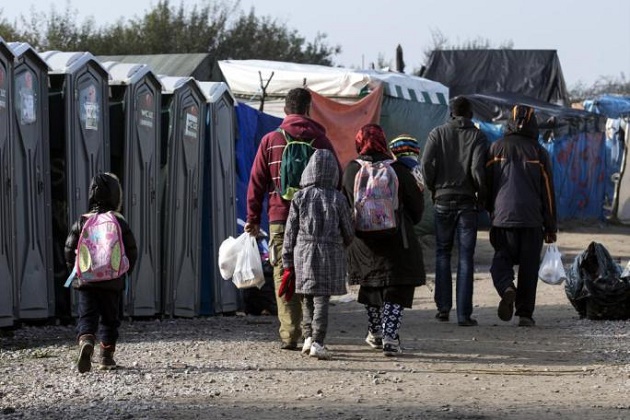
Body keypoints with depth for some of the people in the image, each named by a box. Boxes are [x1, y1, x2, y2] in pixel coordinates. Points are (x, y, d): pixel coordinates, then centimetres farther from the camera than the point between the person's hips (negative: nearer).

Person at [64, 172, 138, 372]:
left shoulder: (82, 222, 0)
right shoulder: (119, 223, -2)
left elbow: (69, 249, 3)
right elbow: (132, 251, 1)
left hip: (86, 280, 0)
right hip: (112, 281, 0)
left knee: (87, 317, -2)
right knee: (109, 319, 12)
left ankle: (86, 341, -30)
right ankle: (106, 356, 13)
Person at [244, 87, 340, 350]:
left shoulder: (270, 141, 3)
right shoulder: (320, 140, 4)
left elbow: (257, 182, 3)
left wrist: (253, 219, 8)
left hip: (280, 219, -1)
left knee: (284, 278, 1)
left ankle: (289, 335, -5)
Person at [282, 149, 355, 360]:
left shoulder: (299, 198, -1)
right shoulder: (337, 199, -3)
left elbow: (290, 232, 1)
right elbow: (349, 233, 3)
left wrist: (287, 261, 8)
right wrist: (342, 246, 26)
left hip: (304, 254, 1)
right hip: (331, 255, -1)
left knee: (307, 298, 16)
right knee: (322, 299, -3)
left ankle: (308, 336, 11)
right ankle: (317, 342, -10)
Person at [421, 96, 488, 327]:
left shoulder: (438, 133, 1)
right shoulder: (477, 136, -3)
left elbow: (426, 164, -9)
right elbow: (477, 169, -14)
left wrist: (433, 188, 5)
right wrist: (481, 195, 1)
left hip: (443, 201, 1)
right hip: (467, 202, -1)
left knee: (443, 253, 14)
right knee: (466, 257, 1)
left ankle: (443, 306, 8)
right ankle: (464, 314, -3)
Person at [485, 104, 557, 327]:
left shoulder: (497, 148, 4)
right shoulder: (539, 152, 2)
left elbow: (486, 183, 6)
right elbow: (548, 192, 4)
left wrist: (490, 212, 20)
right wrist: (551, 227, 9)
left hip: (502, 217, 0)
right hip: (532, 220, 0)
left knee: (501, 260, 9)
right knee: (528, 267, 6)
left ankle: (507, 288, -22)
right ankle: (525, 314, 4)